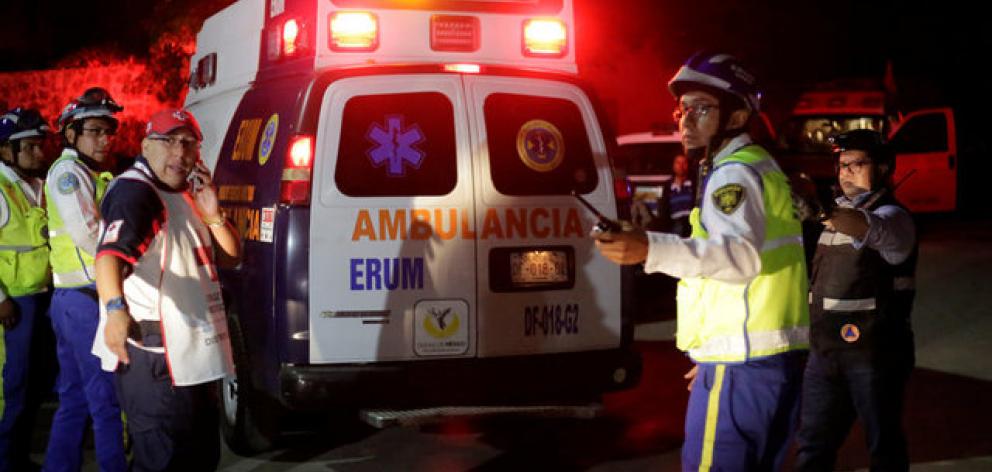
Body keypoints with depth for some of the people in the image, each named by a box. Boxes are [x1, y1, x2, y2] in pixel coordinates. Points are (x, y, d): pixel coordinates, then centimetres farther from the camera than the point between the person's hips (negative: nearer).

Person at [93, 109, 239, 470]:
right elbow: (111, 253, -34)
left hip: (192, 356, 10)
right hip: (153, 358, -10)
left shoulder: (185, 196, 15)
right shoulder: (134, 192, -15)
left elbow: (231, 258, 16)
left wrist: (213, 215, -4)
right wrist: (115, 307, -54)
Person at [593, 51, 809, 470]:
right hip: (779, 354, 11)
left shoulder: (734, 173, -12)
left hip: (742, 363, -11)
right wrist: (714, 352, 30)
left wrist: (651, 249, -46)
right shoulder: (757, 167, 22)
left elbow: (742, 253, -32)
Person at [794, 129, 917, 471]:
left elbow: (875, 230, -37)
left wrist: (859, 225, -53)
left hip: (874, 353, -7)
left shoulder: (892, 215, -11)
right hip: (825, 350, 7)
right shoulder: (836, 213, 13)